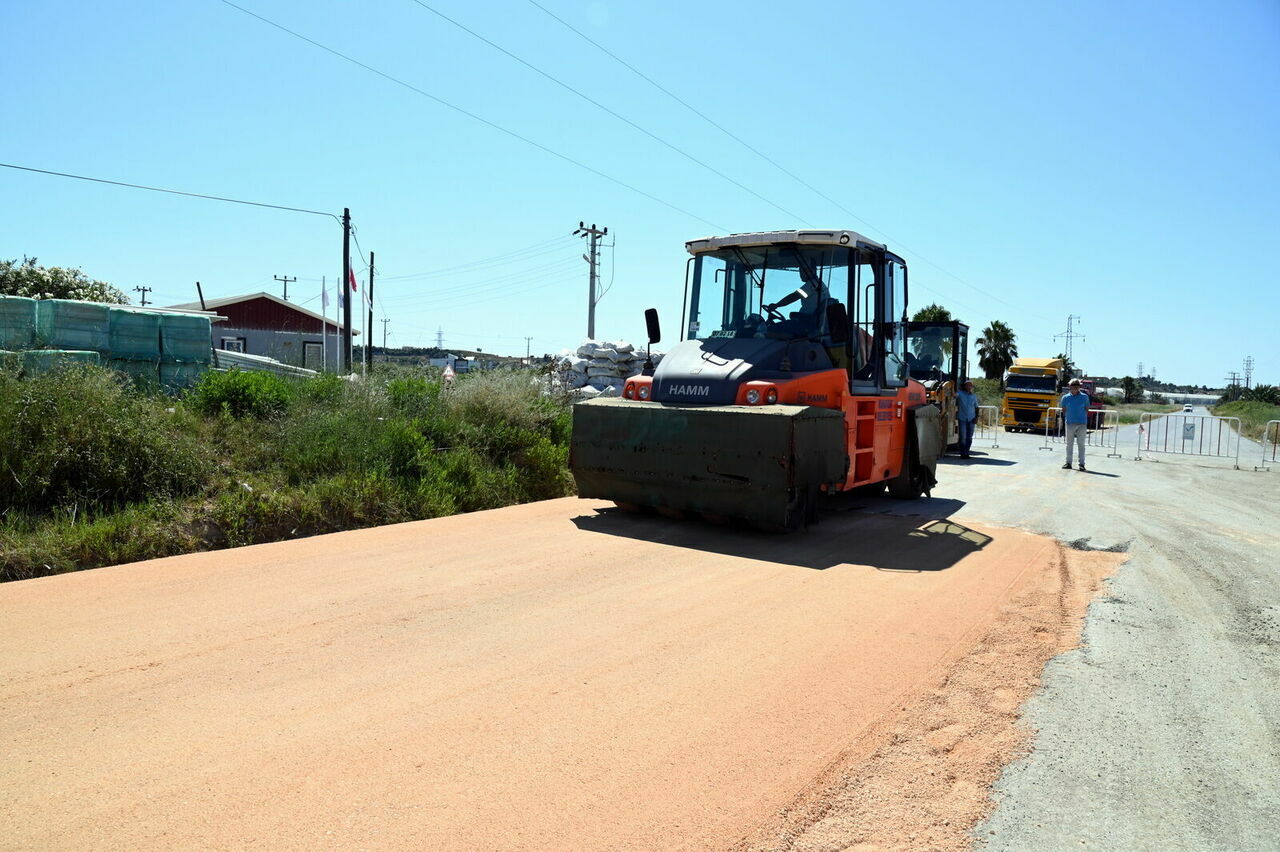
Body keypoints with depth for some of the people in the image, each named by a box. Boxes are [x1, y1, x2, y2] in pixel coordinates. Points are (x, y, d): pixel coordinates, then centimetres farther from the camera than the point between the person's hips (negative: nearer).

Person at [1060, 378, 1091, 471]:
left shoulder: (1084, 397, 4)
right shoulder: (1065, 397, 4)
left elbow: (1087, 409, 9)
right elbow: (1063, 410, 10)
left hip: (1082, 424, -1)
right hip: (1070, 423, 1)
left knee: (1081, 444, 2)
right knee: (1069, 444, 5)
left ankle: (1082, 464, 6)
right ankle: (1068, 463, 11)